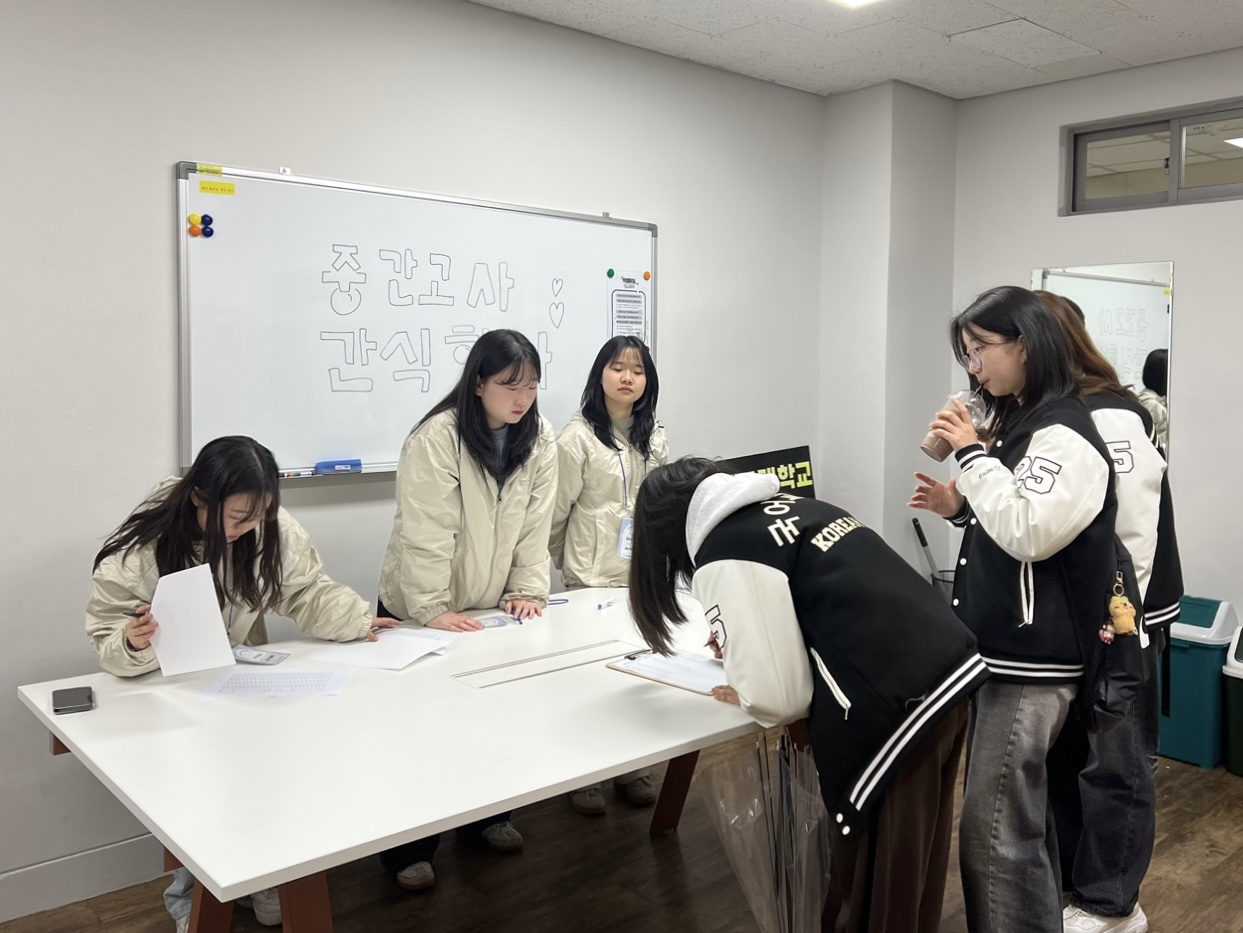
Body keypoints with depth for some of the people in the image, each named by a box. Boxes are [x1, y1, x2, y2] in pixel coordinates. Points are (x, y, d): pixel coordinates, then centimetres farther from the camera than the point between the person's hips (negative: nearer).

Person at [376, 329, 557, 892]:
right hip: (419, 608, -5)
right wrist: (431, 610, -26)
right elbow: (425, 534, -24)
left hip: (489, 607, 5)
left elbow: (534, 526, -2)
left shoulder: (539, 439, -4)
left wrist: (528, 591, -8)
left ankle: (486, 813, 34)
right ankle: (409, 847, 18)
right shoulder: (437, 437, -22)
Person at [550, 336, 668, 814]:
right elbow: (557, 510, -3)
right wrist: (565, 562, 6)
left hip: (645, 572, 4)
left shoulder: (654, 435, 7)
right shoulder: (578, 436, -9)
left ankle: (631, 766, 27)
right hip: (593, 575, -4)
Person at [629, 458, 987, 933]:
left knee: (872, 886, 11)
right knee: (910, 873, 26)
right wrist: (740, 640, 27)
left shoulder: (721, 559, -8)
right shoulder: (789, 504, 16)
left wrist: (739, 695, 10)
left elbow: (778, 694, -12)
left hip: (894, 710, -8)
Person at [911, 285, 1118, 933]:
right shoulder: (1019, 424, 15)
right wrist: (959, 507, 6)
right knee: (1020, 819, 19)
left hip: (1030, 662, -9)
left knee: (993, 832, -6)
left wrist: (971, 454, -20)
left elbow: (1030, 533, -27)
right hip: (1005, 650, 10)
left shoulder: (1065, 435, -15)